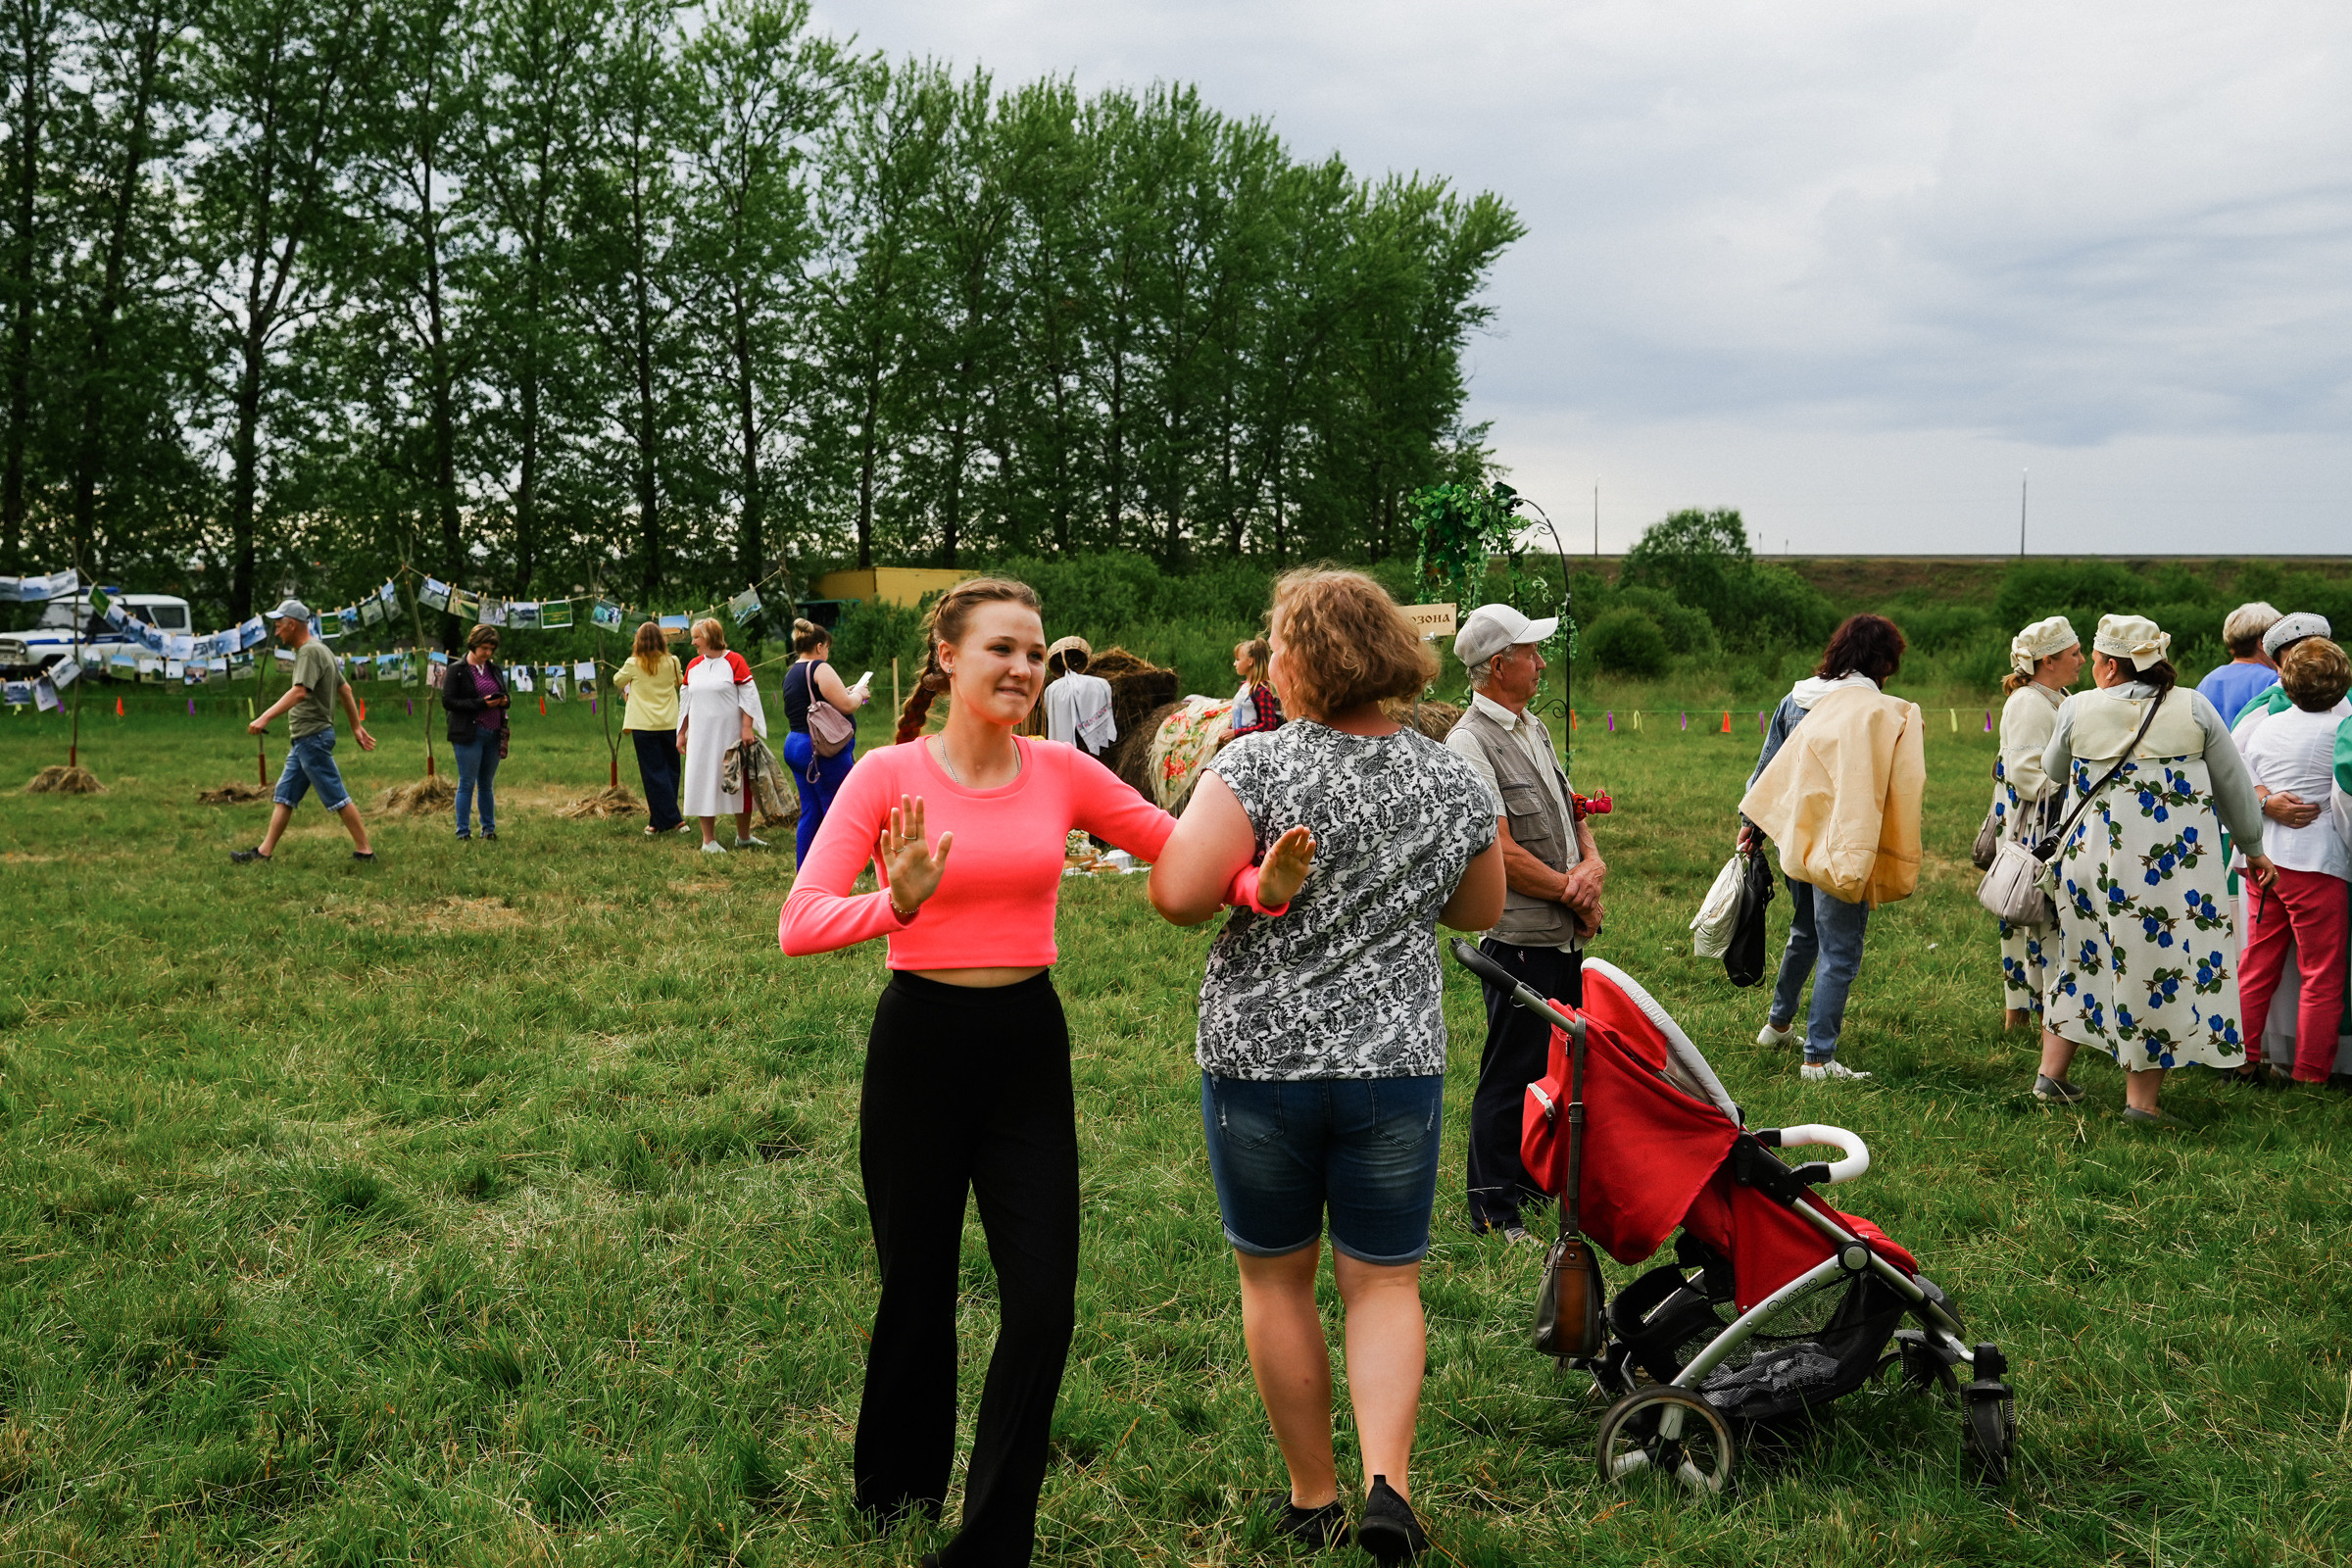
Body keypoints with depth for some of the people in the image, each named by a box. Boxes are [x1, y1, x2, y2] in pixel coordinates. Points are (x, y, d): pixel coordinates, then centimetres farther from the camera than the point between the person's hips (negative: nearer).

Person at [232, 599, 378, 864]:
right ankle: (264, 852, 14)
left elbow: (300, 692, -28)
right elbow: (345, 689, 22)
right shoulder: (321, 650, 17)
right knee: (284, 797, 10)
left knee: (337, 797, -5)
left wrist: (265, 717, -34)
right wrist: (357, 727, 25)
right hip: (303, 739, 10)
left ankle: (364, 851, -1)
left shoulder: (310, 651, -14)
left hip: (312, 737, -10)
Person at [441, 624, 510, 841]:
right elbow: (448, 701, -10)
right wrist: (481, 703, -18)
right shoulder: (457, 670, -3)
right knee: (467, 784, -3)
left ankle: (489, 828, 18)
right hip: (469, 734, -5)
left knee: (487, 784, 11)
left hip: (494, 734, 5)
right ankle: (463, 832, 2)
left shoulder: (495, 669, 13)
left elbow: (507, 694, 23)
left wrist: (505, 700, -2)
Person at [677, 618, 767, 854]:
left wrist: (747, 728, -15)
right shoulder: (693, 666, 9)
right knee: (704, 783, 3)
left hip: (731, 735, -4)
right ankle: (708, 840, 9)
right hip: (701, 737, 4)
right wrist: (681, 733, 13)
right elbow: (686, 702, 15)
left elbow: (748, 696, -8)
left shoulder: (734, 661, -5)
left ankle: (743, 837, 19)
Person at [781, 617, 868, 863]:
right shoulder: (819, 668, -12)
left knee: (810, 813, 12)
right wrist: (859, 693, 3)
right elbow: (846, 705, -18)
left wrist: (847, 694, 20)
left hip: (795, 745, 9)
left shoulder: (791, 674, 15)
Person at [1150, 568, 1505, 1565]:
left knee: (1276, 1279, 15)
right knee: (1384, 1281, 13)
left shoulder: (1256, 764, -12)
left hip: (1257, 1059, -2)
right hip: (1395, 1062, 2)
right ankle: (1387, 1481, -3)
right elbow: (1481, 913, 15)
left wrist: (1249, 872, 1)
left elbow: (1177, 894, -20)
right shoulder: (1454, 783, 1)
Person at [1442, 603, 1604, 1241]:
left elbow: (1568, 806, 18)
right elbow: (1502, 853, -20)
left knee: (1558, 1063, 18)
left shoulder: (1533, 727, 15)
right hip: (1519, 937, -9)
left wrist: (1591, 860, -3)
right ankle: (1493, 1208, 10)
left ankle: (1539, 1176, 33)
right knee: (1510, 1075, -1)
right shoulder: (1468, 744, -15)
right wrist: (1574, 892, -9)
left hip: (1564, 933, 9)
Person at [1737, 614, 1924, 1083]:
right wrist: (1902, 864, -5)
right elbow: (1905, 788, -12)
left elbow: (1768, 766, 11)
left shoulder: (1797, 700, 6)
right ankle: (1819, 1058, 1)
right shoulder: (1885, 712, -12)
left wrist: (1752, 822, 20)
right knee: (1839, 954, 0)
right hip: (1842, 846, -7)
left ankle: (1778, 1023, 41)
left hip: (1794, 837, 7)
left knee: (1805, 934, 26)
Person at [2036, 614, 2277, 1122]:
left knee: (2084, 959, 17)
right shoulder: (2193, 709, -2)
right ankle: (2142, 1099, 9)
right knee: (2162, 966, 5)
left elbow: (2054, 771, 15)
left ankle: (2051, 1073, 23)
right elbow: (2236, 789, 6)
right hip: (2175, 866, -2)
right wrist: (2253, 848, 20)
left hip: (2093, 861, 2)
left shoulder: (2078, 709, -3)